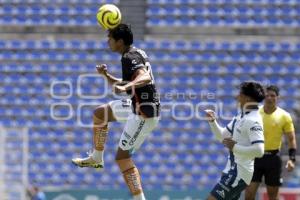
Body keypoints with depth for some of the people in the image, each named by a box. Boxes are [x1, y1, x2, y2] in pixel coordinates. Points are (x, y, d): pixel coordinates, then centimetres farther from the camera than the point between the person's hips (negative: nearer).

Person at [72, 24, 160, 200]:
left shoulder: (130, 57, -20)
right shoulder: (137, 53, 11)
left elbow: (145, 77, -40)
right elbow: (124, 84, 24)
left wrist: (126, 86, -55)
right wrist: (107, 76, 9)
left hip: (144, 114, -10)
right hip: (139, 106, 10)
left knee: (122, 157, -10)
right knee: (100, 113, 23)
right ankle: (97, 158, 35)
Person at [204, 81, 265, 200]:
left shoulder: (252, 120, -19)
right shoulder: (241, 117, 12)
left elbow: (259, 151, -29)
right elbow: (222, 136, 24)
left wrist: (234, 147, -23)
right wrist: (212, 121, 8)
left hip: (238, 174, -10)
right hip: (233, 171, 10)